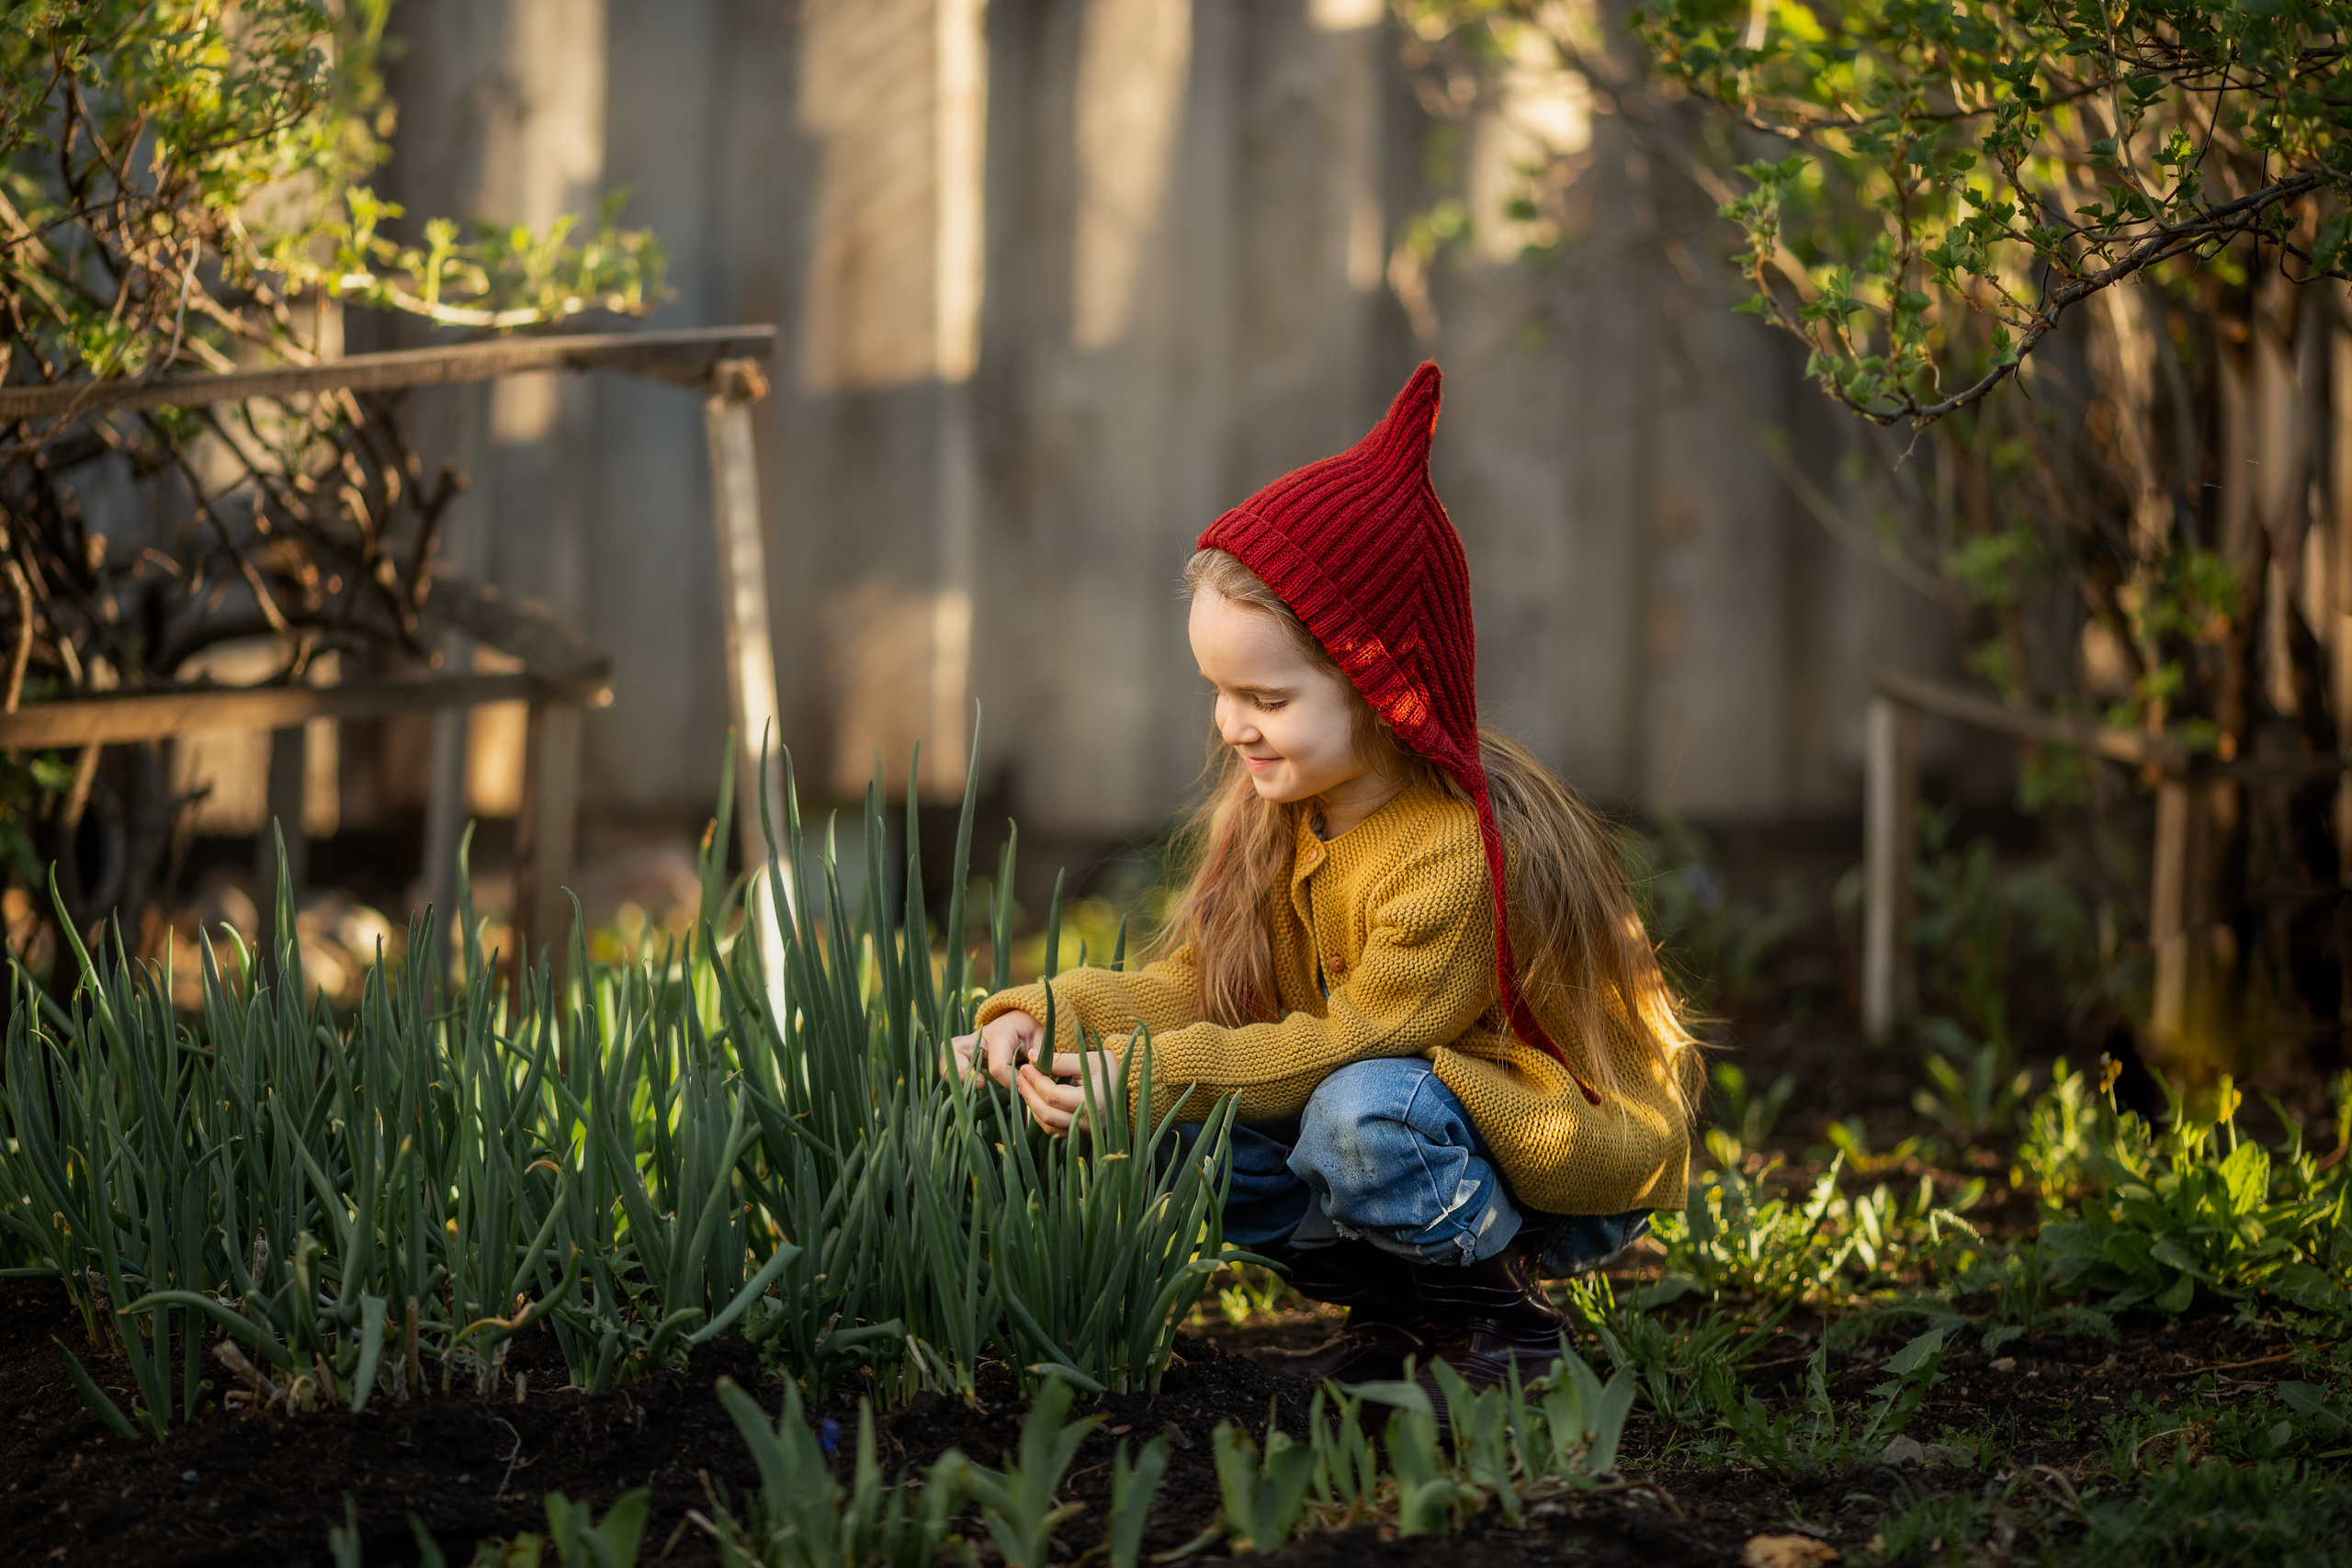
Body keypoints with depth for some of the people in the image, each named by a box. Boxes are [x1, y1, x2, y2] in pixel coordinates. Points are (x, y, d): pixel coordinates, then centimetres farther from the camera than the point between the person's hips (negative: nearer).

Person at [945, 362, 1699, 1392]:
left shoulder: (1457, 855, -29)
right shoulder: (1275, 802, -2)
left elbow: (1356, 1035, -23)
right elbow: (1193, 987, -2)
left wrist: (1148, 1073, -27)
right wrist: (1039, 1017, -19)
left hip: (1574, 1165, -8)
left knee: (1360, 1115, -35)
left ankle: (1504, 1319, -8)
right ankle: (1397, 1313, 7)